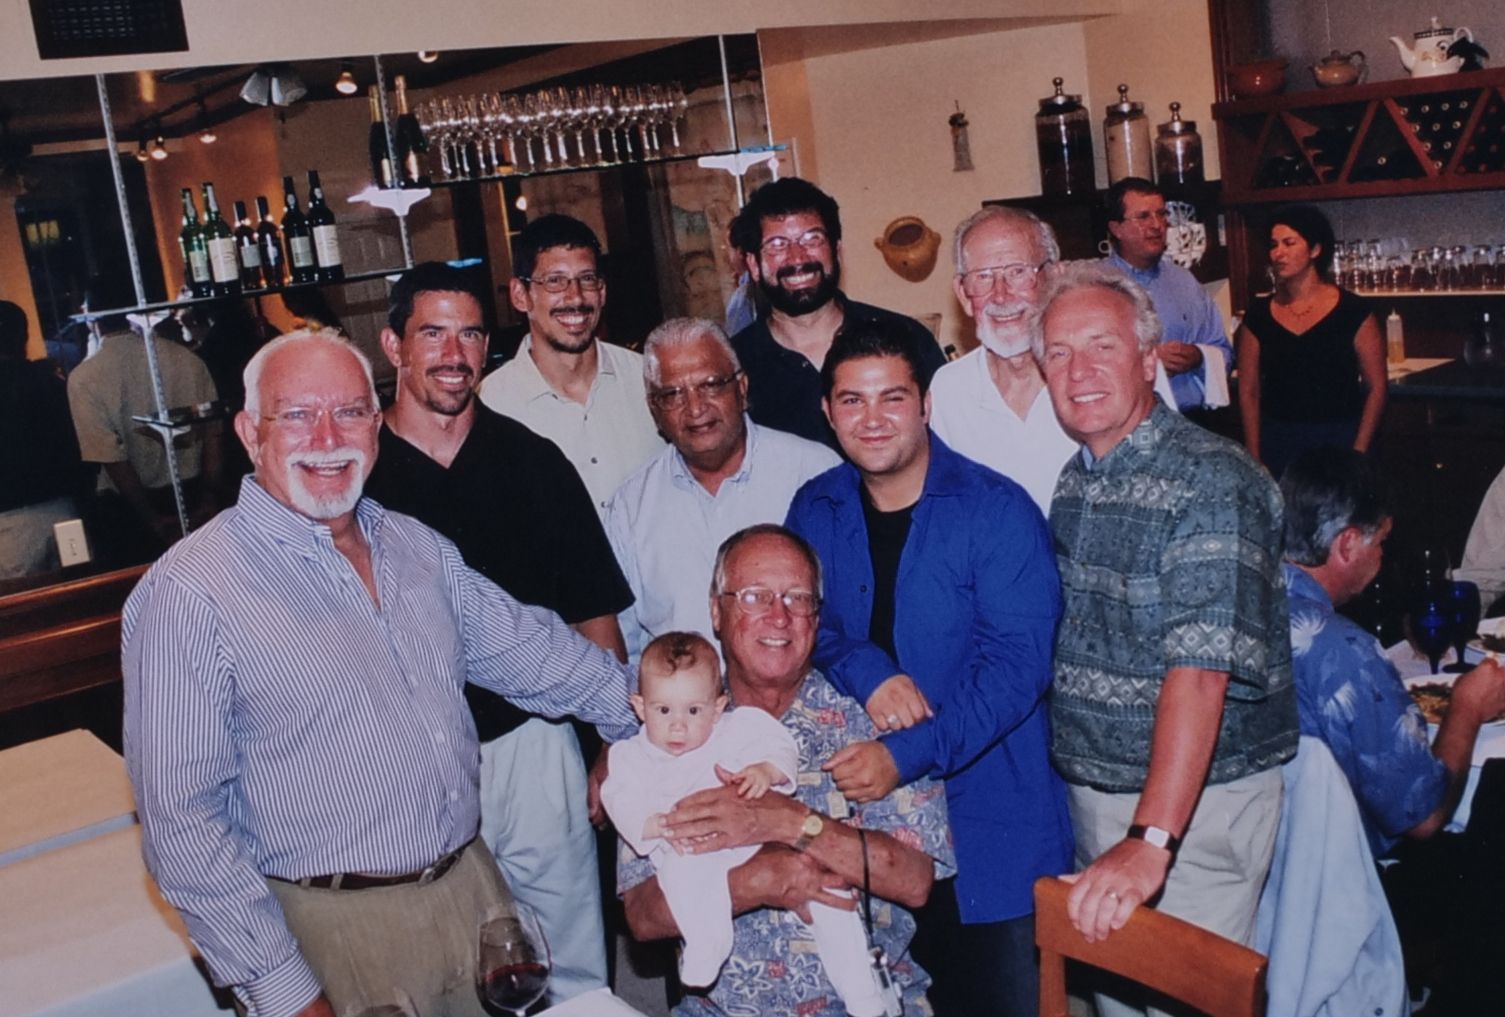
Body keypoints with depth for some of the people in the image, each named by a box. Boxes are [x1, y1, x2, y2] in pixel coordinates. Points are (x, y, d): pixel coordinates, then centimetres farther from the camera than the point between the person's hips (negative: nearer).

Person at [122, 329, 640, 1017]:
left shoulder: (417, 547, 5)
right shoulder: (187, 597, -16)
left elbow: (526, 647, 13)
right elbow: (182, 823, -16)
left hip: (475, 887, 6)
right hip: (337, 929, -6)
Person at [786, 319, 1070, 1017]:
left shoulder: (997, 511, -11)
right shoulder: (815, 512, 4)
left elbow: (1016, 664, -17)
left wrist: (908, 755, -25)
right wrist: (867, 671, -18)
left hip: (993, 823, -4)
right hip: (864, 809, 4)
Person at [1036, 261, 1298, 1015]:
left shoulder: (1212, 483, -19)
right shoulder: (1072, 481, 6)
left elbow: (1202, 668, -27)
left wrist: (1152, 838, -34)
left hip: (1194, 803, -7)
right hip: (1090, 788, 7)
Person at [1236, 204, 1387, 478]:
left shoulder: (1352, 311, -3)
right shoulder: (1258, 316, 4)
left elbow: (1376, 387, -2)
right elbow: (1249, 392, 5)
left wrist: (1358, 452, -9)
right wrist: (1253, 457, 0)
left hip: (1338, 442, -2)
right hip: (1277, 443, 2)